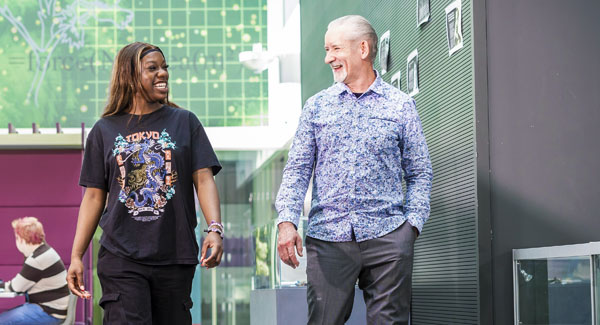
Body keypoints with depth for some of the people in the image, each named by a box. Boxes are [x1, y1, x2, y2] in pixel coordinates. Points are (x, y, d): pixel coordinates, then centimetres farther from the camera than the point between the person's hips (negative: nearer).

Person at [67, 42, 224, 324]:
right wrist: (76, 256, 4)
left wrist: (215, 229, -15)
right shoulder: (104, 131, 9)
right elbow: (94, 196, 9)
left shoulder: (184, 122, 8)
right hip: (121, 256, -1)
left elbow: (204, 179, 1)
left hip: (175, 257, 1)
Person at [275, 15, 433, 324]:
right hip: (327, 237, 1)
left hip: (387, 238, -1)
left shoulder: (401, 105, 8)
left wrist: (412, 223, -4)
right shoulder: (316, 106, 12)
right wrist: (286, 221, -6)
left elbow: (419, 173, 9)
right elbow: (297, 169, 9)